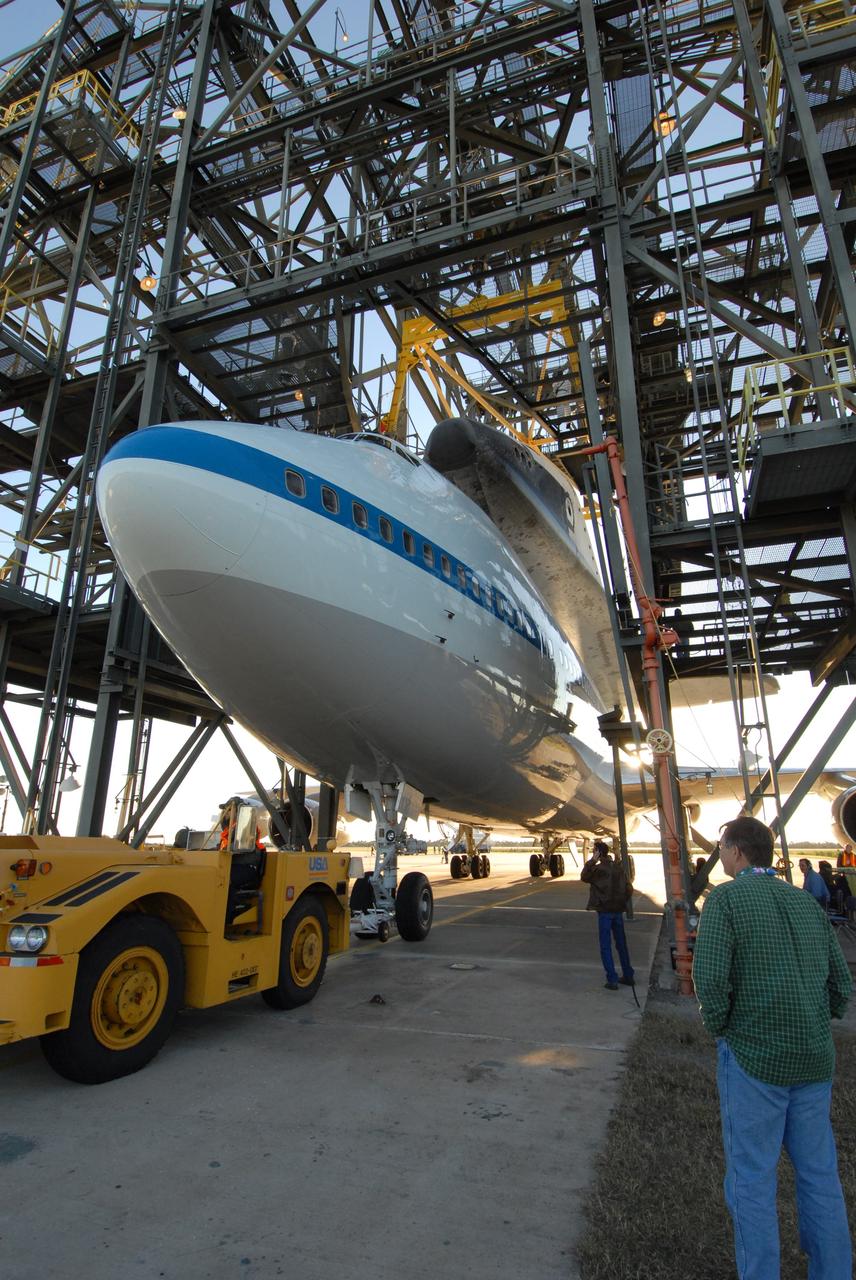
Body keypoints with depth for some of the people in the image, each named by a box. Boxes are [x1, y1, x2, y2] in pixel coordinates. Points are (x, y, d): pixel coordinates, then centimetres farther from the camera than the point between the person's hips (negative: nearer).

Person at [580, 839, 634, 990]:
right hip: (618, 910, 6)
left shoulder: (599, 868, -15)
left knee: (606, 946, 1)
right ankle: (628, 976, 23)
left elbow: (584, 877, -7)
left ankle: (612, 980, 0)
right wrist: (622, 902, 16)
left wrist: (592, 861, -14)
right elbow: (629, 888, 7)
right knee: (621, 944, 17)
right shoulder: (618, 867, 4)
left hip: (605, 911, -6)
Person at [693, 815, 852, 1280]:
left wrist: (719, 1028, -3)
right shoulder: (807, 903, 5)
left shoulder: (724, 899, -14)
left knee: (751, 1176, 9)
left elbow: (710, 979, -22)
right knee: (818, 1172, 19)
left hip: (753, 1057, -6)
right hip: (813, 1058, 6)